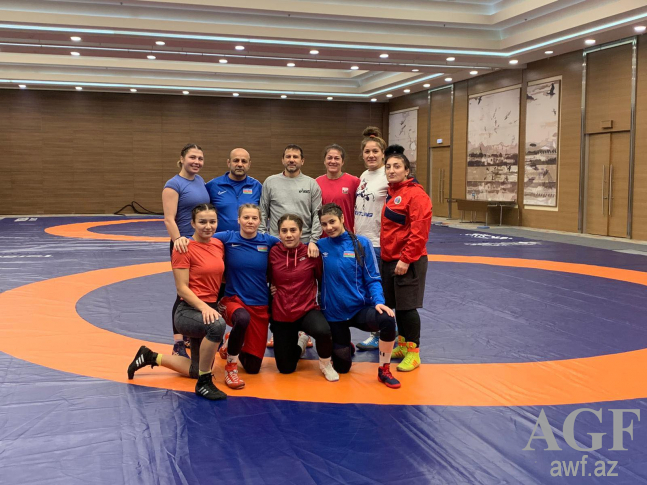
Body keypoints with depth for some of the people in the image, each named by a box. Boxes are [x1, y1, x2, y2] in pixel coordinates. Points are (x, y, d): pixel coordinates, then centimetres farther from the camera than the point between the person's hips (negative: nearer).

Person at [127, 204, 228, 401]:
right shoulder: (184, 248, -13)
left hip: (210, 309, 7)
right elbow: (182, 289, -17)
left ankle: (151, 357, 35)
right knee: (217, 325, -41)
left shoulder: (218, 245, 6)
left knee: (196, 370, 14)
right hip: (189, 311, -7)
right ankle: (204, 383, -22)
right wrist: (204, 307, -29)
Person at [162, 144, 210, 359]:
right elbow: (169, 219, -20)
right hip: (185, 246, -7)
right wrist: (177, 239, -36)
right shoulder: (173, 185, -11)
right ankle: (179, 345, 5)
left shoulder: (200, 181, 10)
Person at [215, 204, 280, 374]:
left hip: (260, 305, 2)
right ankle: (231, 358, -10)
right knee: (243, 319, -43)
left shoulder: (268, 241, -3)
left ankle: (233, 344, 40)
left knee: (252, 367, 3)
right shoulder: (227, 238, -7)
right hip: (234, 299, -2)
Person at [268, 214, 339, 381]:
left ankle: (325, 363, -3)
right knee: (286, 369, 9)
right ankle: (300, 341, 43)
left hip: (307, 309, -2)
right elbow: (267, 280, 6)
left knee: (323, 331, -37)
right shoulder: (273, 253, -9)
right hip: (281, 314, 2)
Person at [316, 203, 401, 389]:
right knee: (341, 367, 6)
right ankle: (344, 347, 44)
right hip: (333, 313, 1)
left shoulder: (361, 243, -6)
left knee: (387, 320, -34)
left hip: (361, 308, -1)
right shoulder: (320, 246, -4)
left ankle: (384, 371, -11)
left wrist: (378, 301, -21)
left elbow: (372, 279, -4)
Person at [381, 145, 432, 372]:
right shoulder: (390, 193, 12)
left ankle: (413, 353, 8)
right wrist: (386, 254, 13)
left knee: (407, 306, -3)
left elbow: (419, 231, -20)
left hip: (408, 261, -8)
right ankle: (402, 345, 29)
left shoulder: (416, 194, -14)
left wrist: (406, 259, -22)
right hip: (389, 259, 8)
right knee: (396, 305, 15)